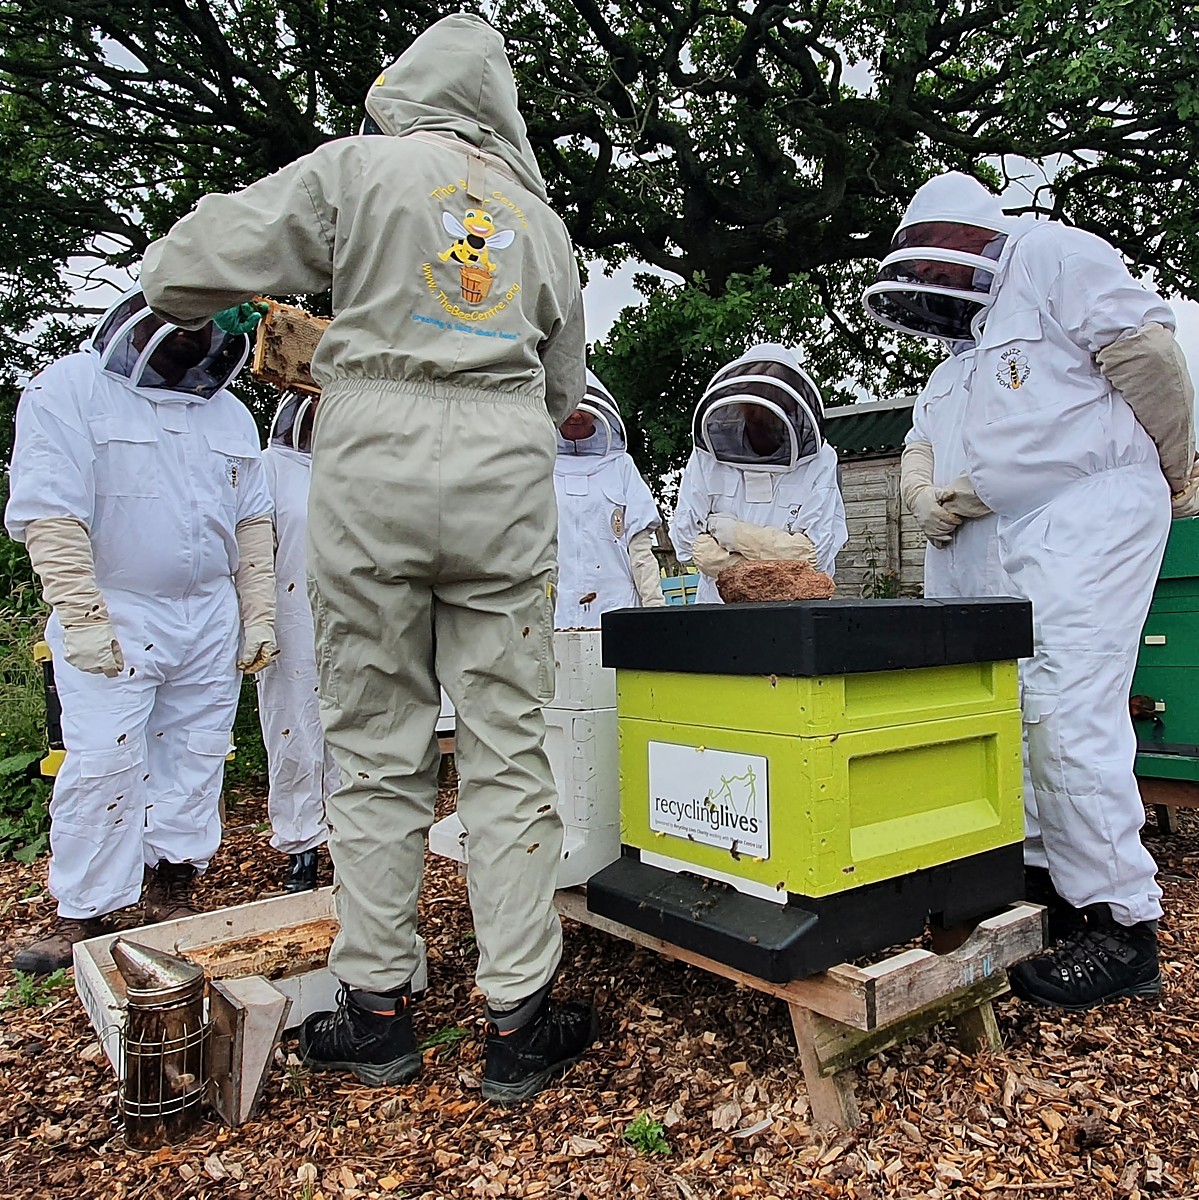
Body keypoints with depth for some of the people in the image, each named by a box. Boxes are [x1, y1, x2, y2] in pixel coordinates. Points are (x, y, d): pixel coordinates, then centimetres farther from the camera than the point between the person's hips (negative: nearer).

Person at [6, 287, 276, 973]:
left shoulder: (229, 412, 13)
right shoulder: (69, 391, -3)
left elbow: (252, 520, 13)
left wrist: (259, 614, 7)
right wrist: (83, 619, -20)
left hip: (209, 621, 5)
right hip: (112, 620, -4)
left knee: (195, 757, 7)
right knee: (102, 764, -7)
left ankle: (174, 888, 21)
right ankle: (85, 914, 8)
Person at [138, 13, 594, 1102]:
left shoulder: (357, 168, 7)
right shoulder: (538, 217, 20)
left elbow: (180, 273, 3)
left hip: (374, 476, -2)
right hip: (507, 481, 3)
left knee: (378, 748, 7)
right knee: (508, 752, 3)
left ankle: (378, 1010, 18)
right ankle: (518, 1023, 10)